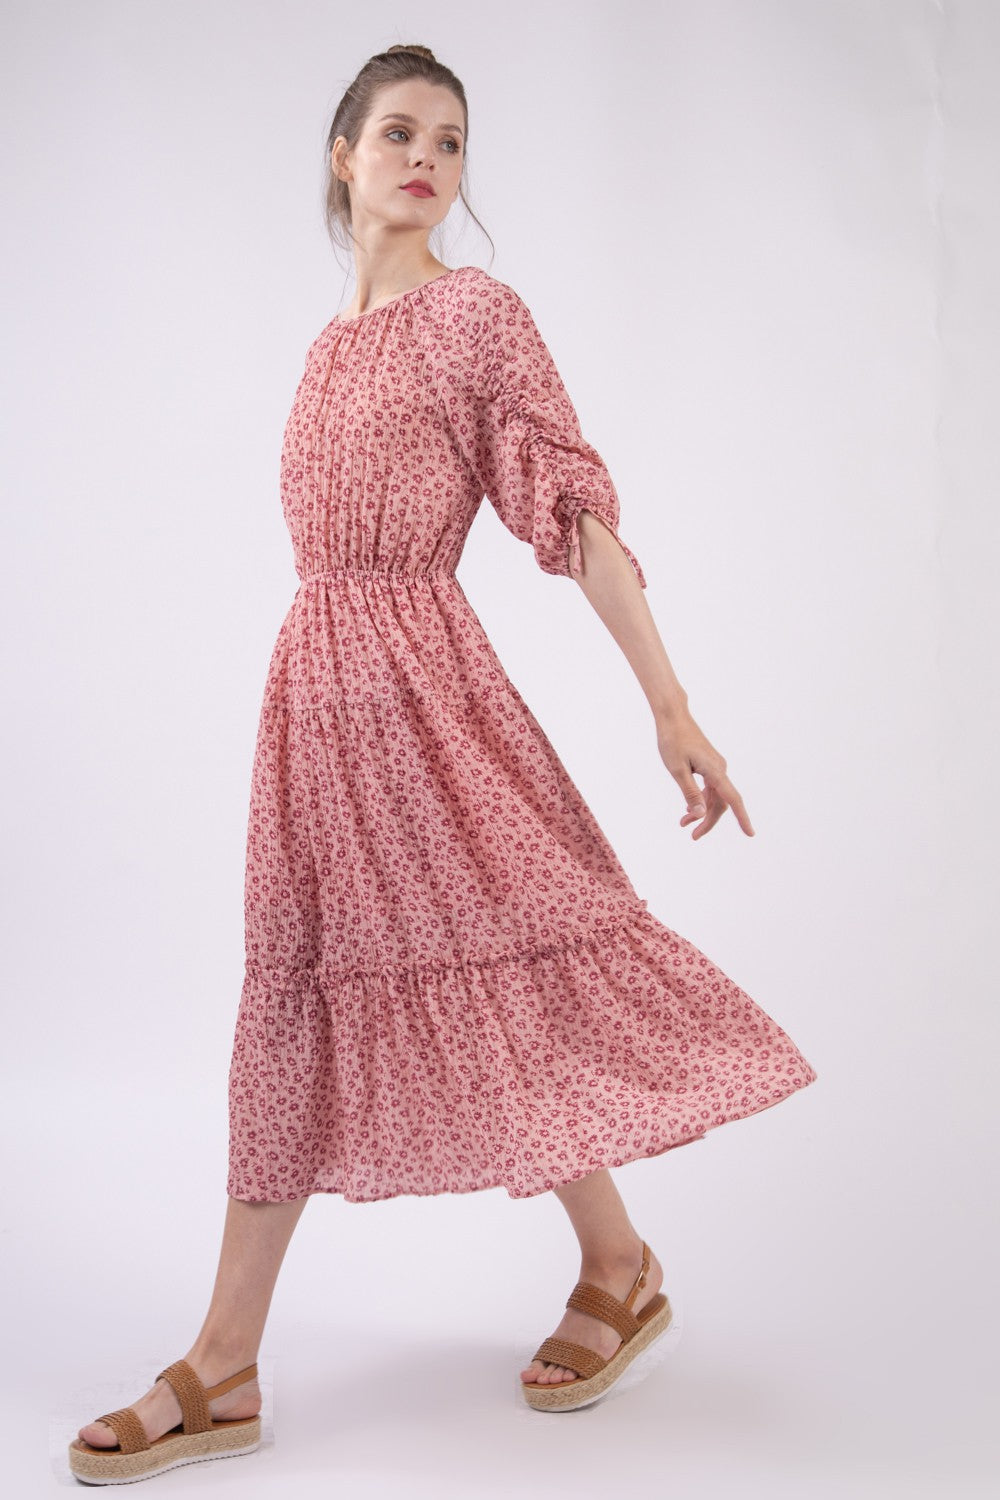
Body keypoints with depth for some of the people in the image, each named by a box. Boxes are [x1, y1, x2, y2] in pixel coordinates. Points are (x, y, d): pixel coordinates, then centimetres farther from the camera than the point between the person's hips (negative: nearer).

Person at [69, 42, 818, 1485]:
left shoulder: (477, 311, -3)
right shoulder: (332, 343, 15)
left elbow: (574, 505, -10)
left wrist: (671, 706, -15)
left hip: (420, 682, -6)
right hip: (314, 683, 7)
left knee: (493, 962, 0)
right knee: (298, 994, 7)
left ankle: (621, 1269, 24)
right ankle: (220, 1368, 15)